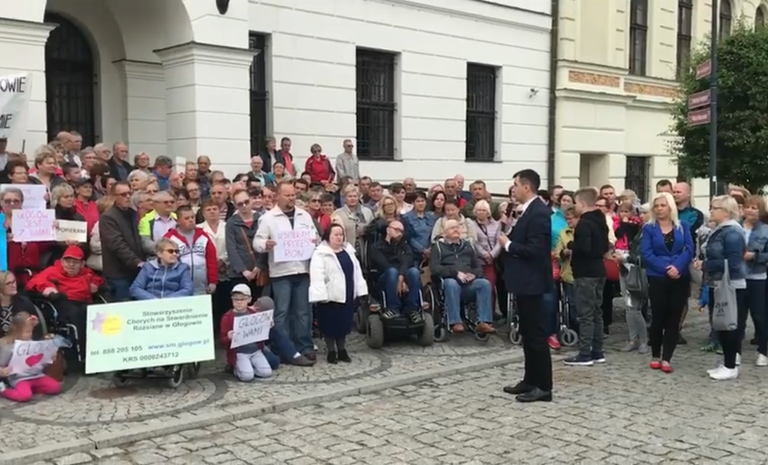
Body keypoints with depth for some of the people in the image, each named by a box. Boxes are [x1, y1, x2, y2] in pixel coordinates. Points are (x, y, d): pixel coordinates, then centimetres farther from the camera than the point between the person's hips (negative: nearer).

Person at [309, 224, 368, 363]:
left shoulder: (349, 251, 12)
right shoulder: (320, 254, -11)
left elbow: (357, 271, 14)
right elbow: (317, 276, -18)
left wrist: (360, 291, 8)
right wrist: (321, 296, -24)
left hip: (347, 295, 6)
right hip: (330, 296, -6)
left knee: (344, 323, 13)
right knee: (330, 325, 2)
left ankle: (342, 350, 24)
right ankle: (331, 352, 15)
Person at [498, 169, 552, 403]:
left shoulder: (539, 212, -18)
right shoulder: (530, 211, 13)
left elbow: (534, 250, -25)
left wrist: (508, 244, -13)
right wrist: (508, 241, 0)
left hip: (532, 281, -11)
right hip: (525, 280, 11)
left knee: (537, 333, -4)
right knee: (527, 333, 15)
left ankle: (543, 386, 3)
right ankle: (531, 380, 23)